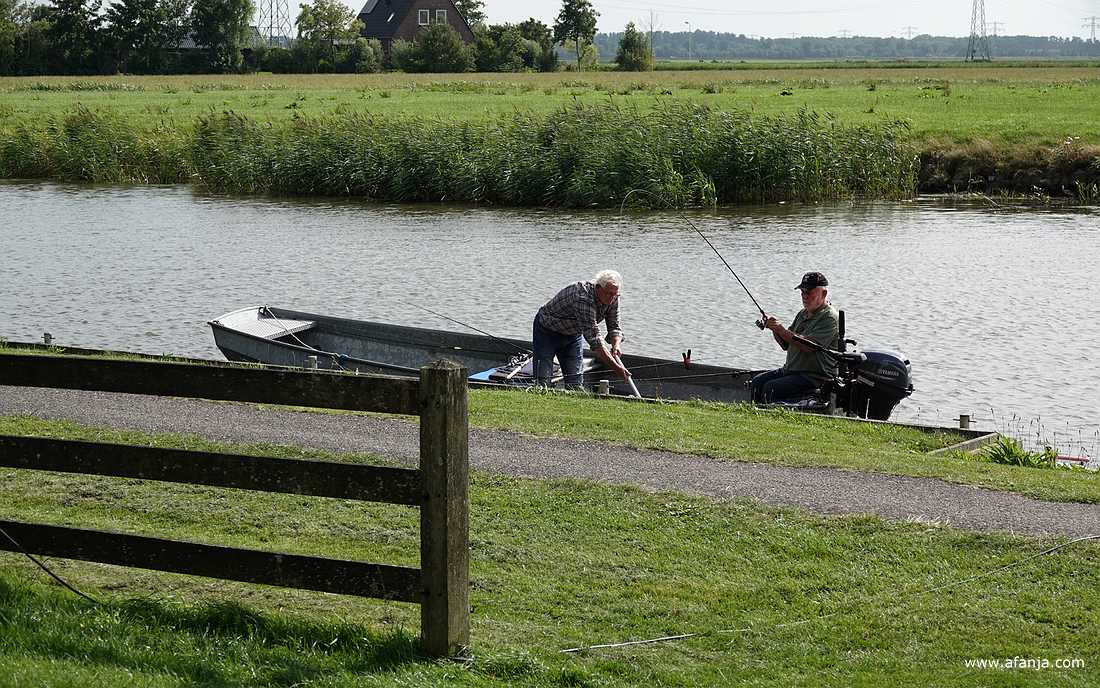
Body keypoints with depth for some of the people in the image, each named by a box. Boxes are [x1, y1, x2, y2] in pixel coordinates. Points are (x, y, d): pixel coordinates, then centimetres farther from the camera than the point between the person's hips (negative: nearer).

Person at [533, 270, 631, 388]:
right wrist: (616, 367, -41)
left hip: (573, 333, 7)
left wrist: (616, 344, -28)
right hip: (547, 331, -7)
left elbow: (614, 327, -4)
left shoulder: (612, 298, -15)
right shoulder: (583, 298, -39)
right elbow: (593, 338, -40)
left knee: (576, 383, -3)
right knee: (542, 381, -15)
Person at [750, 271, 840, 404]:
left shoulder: (829, 317, -11)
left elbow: (809, 346, -24)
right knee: (757, 382, -6)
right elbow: (786, 345, 18)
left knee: (770, 388, -24)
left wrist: (783, 331, -26)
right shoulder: (803, 313, 18)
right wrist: (775, 330, -1)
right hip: (790, 370, 9)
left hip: (816, 377, -9)